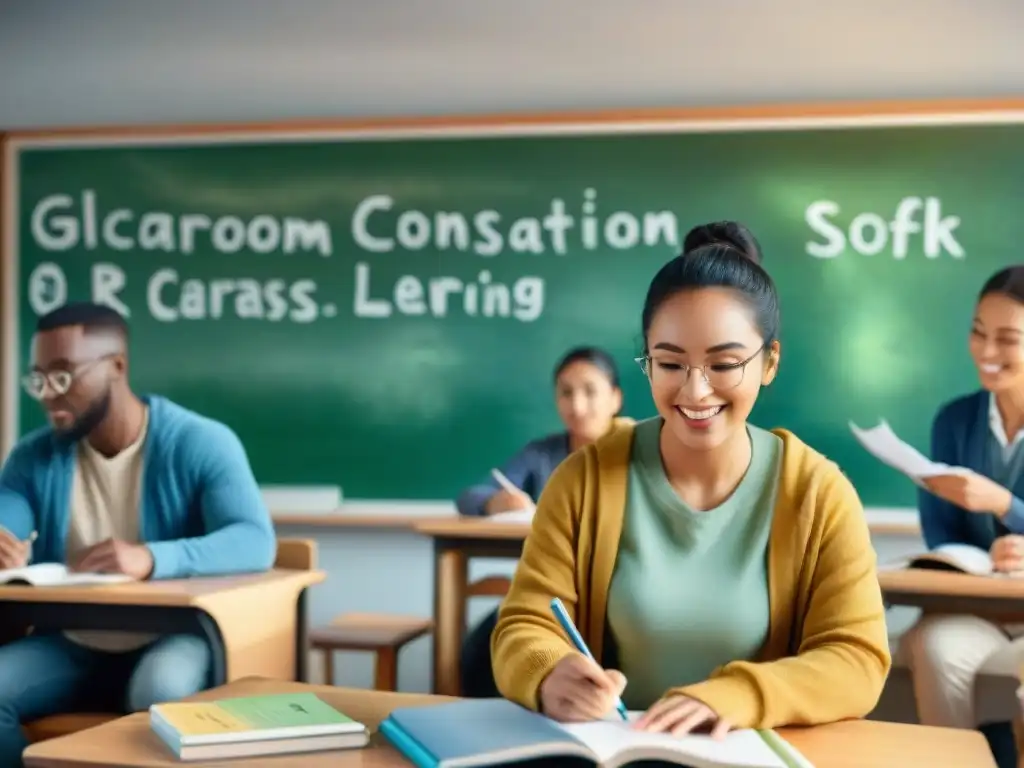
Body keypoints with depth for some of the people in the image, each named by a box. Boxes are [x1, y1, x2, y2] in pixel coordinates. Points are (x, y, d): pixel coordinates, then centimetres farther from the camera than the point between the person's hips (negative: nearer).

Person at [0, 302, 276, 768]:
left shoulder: (200, 443, -9)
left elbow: (255, 542, -22)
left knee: (162, 688, -36)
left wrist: (152, 559, -40)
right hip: (69, 648, 4)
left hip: (169, 643, -4)